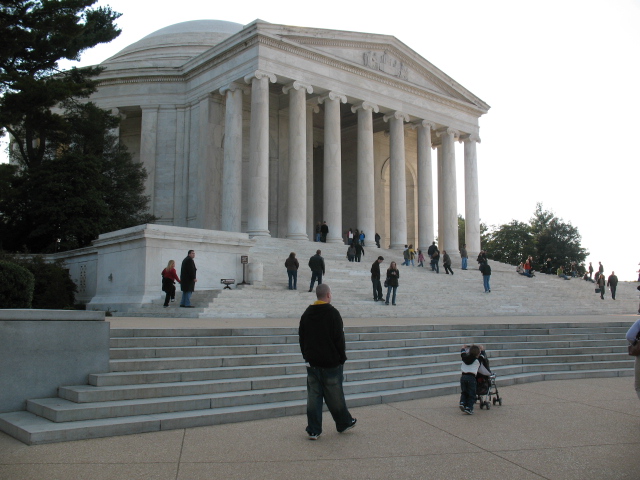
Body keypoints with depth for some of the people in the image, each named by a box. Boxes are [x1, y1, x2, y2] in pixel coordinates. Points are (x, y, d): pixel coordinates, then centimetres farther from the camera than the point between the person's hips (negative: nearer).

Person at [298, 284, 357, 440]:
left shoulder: (307, 314, 6)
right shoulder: (333, 313, -14)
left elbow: (301, 338, 13)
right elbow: (339, 339, -13)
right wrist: (342, 358, -2)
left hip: (312, 363, 5)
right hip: (331, 363, -5)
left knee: (313, 396, 7)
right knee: (335, 396, 9)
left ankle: (313, 430, 8)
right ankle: (344, 423, 27)